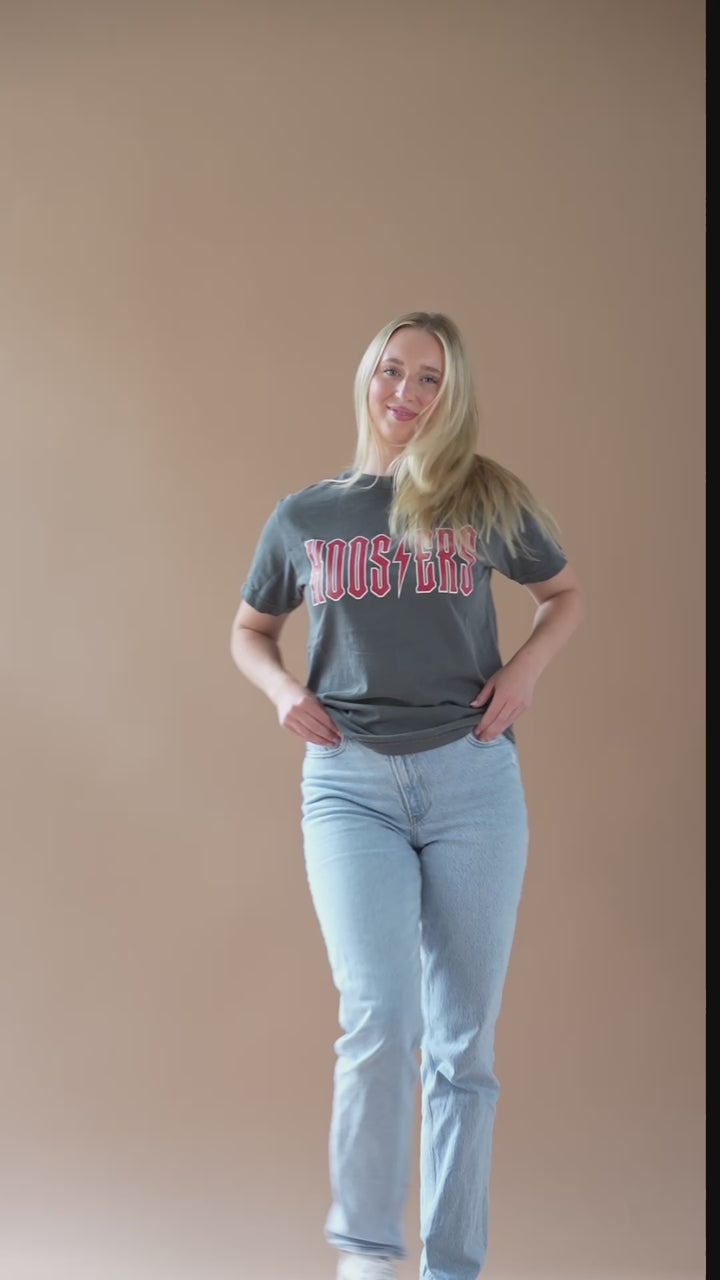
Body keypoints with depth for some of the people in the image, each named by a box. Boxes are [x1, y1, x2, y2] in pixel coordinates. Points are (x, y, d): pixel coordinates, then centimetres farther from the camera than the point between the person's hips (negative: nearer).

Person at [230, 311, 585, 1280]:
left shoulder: (487, 500, 7)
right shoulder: (303, 517, 10)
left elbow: (566, 594, 20)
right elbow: (250, 631, 23)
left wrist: (526, 668, 0)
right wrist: (283, 690, 1)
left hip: (472, 776, 1)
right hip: (349, 783, 0)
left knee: (464, 1037, 3)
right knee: (381, 1013, -18)